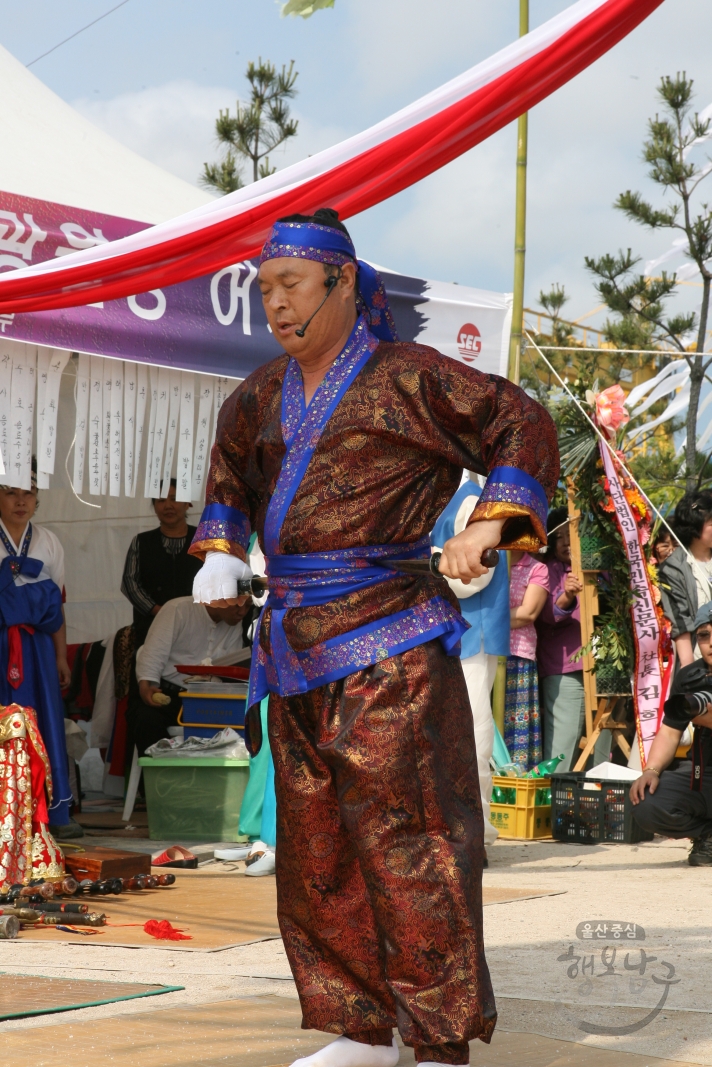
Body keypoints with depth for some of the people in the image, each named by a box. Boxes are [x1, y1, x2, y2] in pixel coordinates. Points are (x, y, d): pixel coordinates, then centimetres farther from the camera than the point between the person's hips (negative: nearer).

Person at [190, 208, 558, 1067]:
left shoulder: (406, 377, -6)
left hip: (387, 647, -7)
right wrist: (220, 547, 24)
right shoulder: (267, 394, 14)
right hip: (298, 655, 7)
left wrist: (486, 527, -16)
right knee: (313, 849, 10)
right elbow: (232, 453, 35)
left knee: (402, 837, -10)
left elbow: (522, 427, -4)